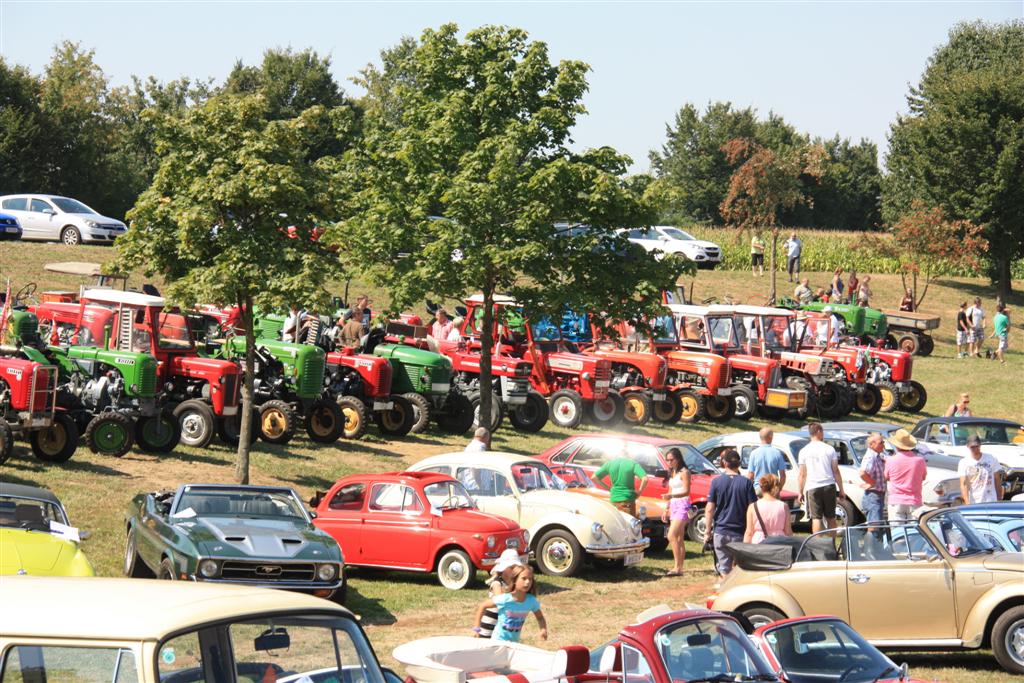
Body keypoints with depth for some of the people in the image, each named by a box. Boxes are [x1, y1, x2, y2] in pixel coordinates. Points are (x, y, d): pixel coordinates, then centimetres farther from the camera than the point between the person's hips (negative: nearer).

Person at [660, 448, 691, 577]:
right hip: (674, 506, 9)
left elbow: (686, 491, -18)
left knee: (671, 536, -18)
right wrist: (667, 509, 21)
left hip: (682, 505, -9)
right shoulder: (672, 473, 18)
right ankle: (679, 567, 7)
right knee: (679, 539, 7)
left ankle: (677, 567, -19)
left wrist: (671, 496, -31)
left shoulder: (684, 472, -8)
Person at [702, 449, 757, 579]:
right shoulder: (746, 482, -4)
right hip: (740, 532, 0)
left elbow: (709, 509, -5)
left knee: (724, 568, 5)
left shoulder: (716, 481, -4)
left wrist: (707, 530, 4)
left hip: (721, 531, 0)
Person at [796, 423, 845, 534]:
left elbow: (802, 475, 0)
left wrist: (800, 492, 7)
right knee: (831, 518, 11)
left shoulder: (804, 451, 1)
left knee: (816, 518, -4)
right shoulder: (829, 449, 1)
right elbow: (836, 471, 2)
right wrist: (841, 490, 8)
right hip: (829, 486, 1)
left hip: (812, 488, -1)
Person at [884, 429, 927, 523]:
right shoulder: (919, 460, -4)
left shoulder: (891, 461, -7)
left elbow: (886, 477, 10)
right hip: (914, 502, 1)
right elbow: (923, 477, 12)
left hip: (896, 502, -1)